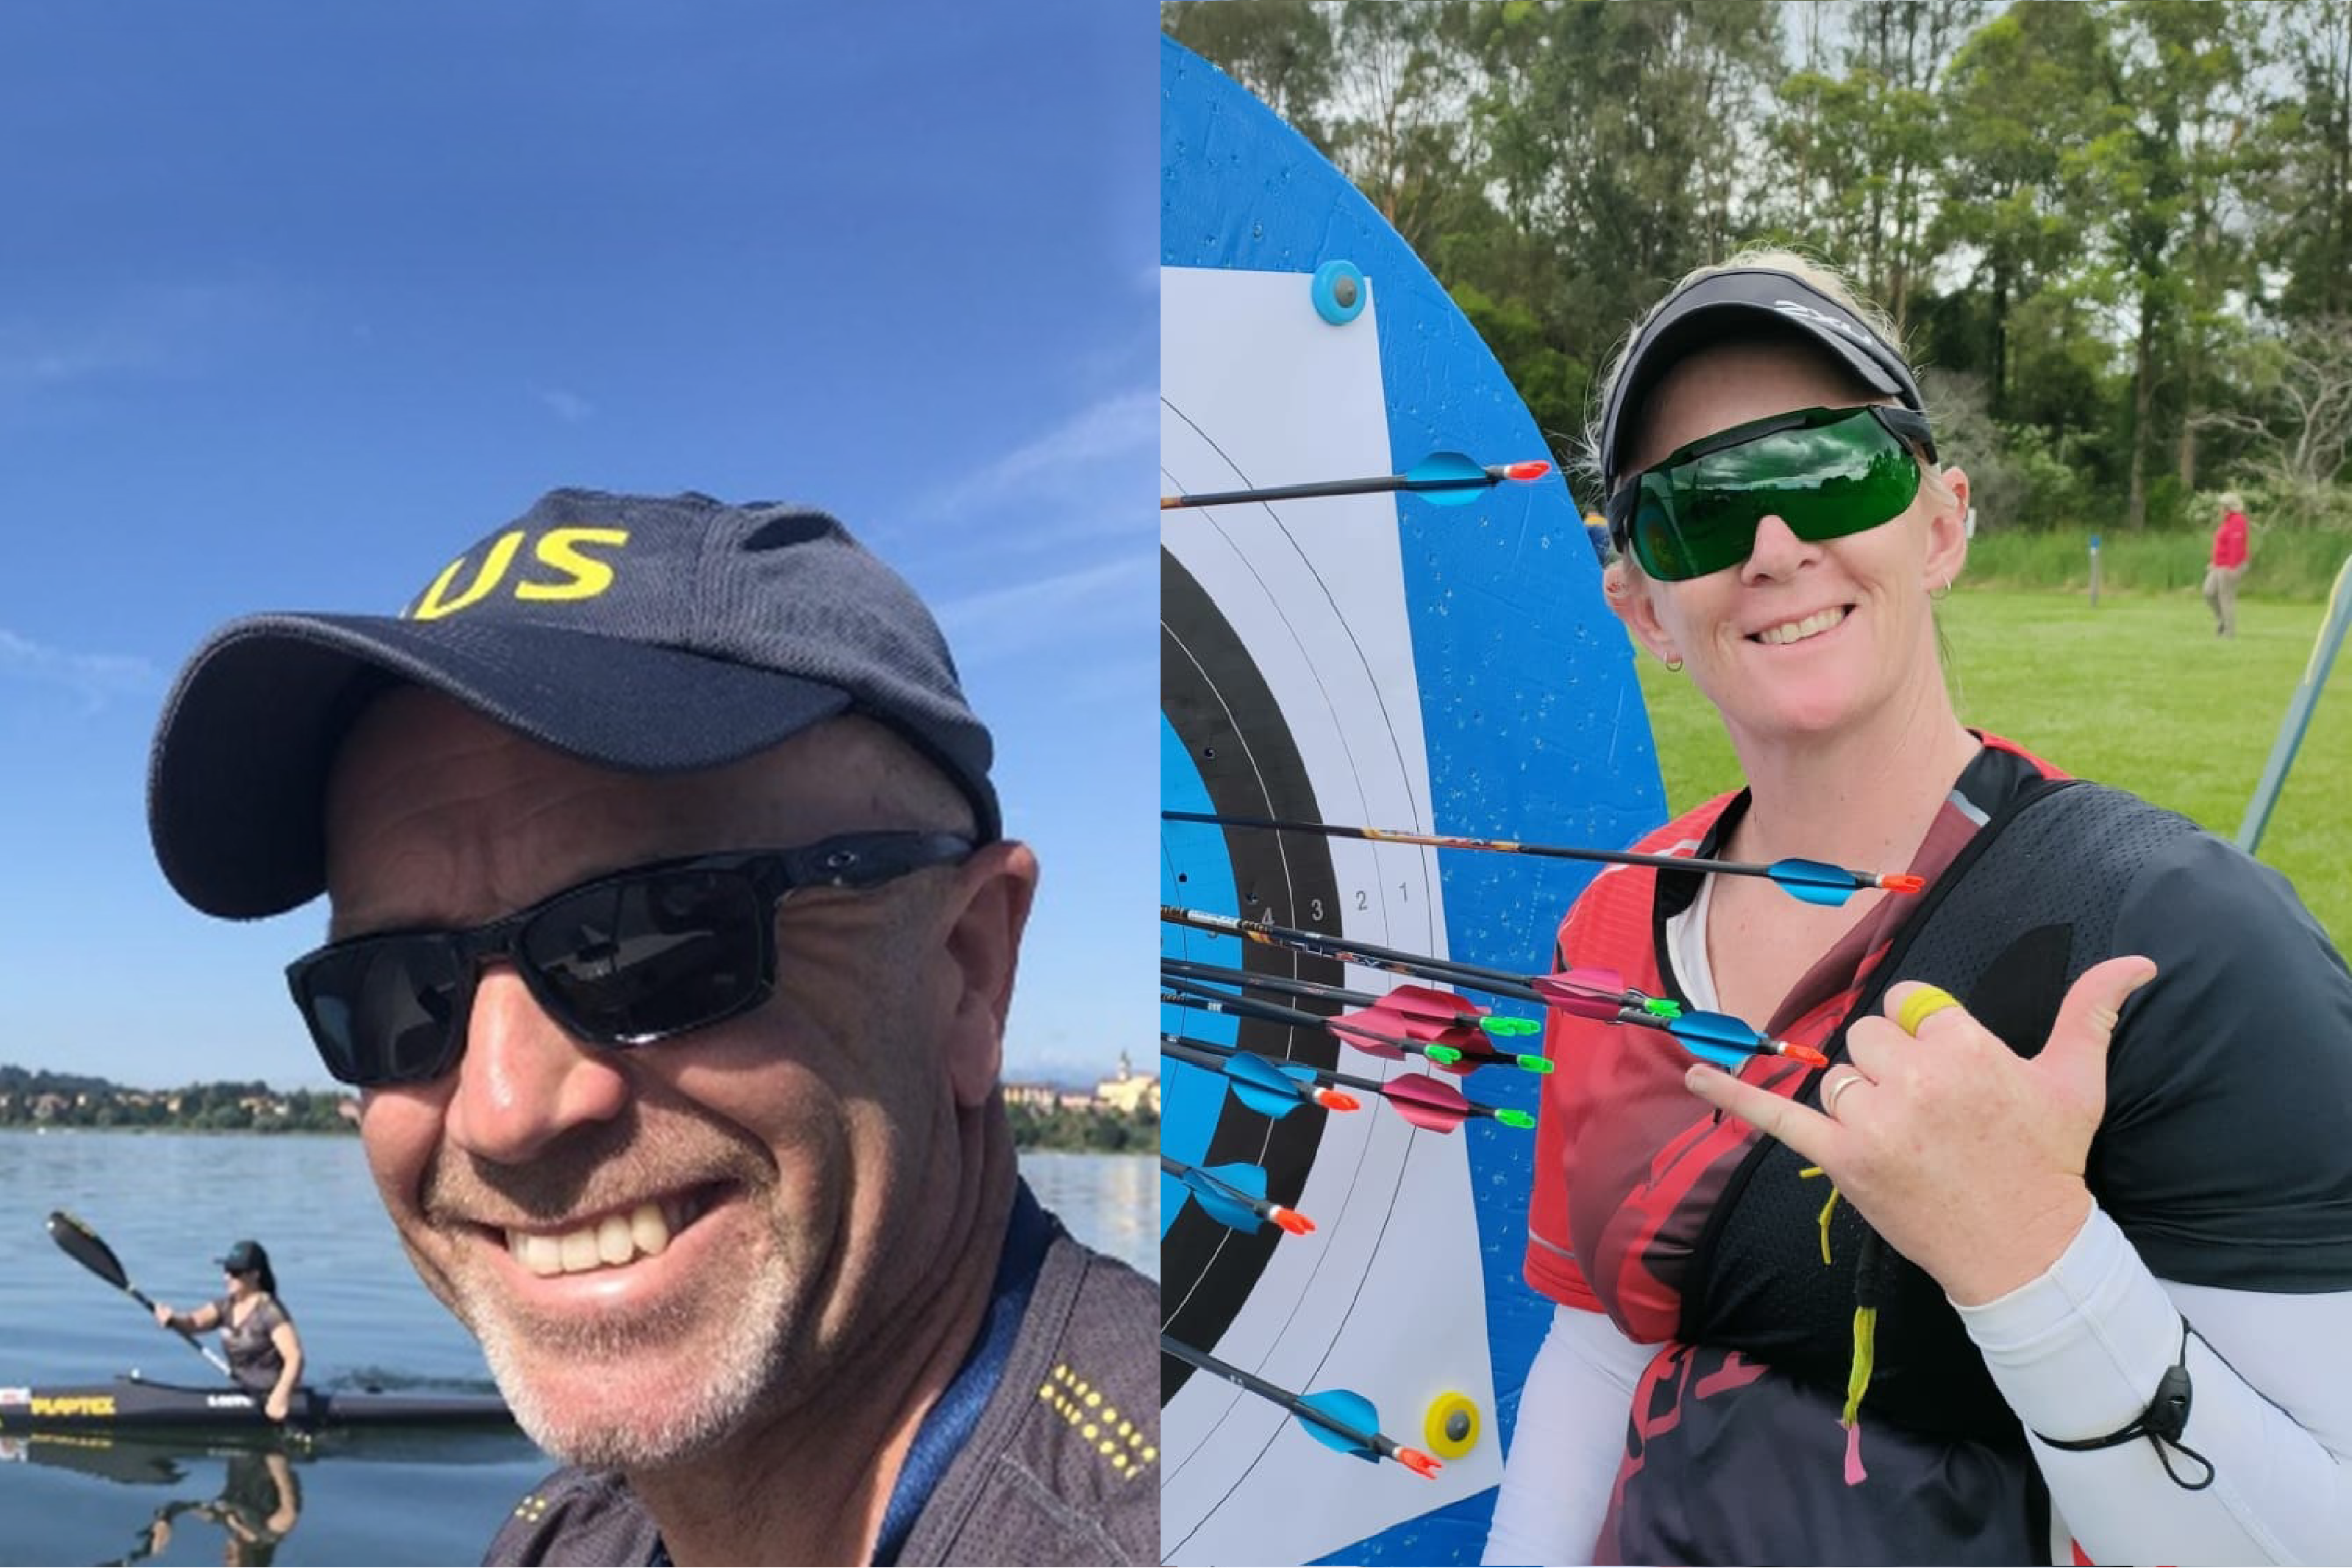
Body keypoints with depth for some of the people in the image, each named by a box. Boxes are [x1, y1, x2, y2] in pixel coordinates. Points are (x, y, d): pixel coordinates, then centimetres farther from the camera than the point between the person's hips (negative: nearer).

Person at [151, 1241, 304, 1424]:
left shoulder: (269, 1311, -15)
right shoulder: (226, 1306, 8)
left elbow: (294, 1356, -25)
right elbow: (196, 1321, -9)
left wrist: (281, 1395, -37)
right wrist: (172, 1320, -31)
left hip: (270, 1398, -8)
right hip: (244, 1393, 8)